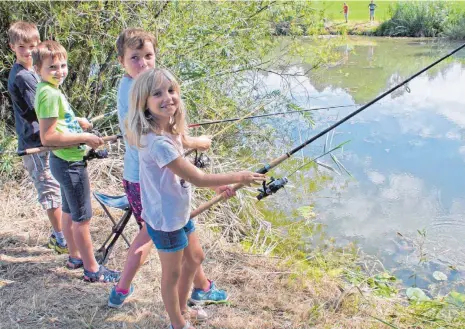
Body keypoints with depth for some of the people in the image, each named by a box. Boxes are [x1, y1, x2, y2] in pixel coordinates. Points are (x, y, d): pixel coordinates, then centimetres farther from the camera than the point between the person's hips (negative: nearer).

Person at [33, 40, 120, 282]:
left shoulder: (48, 90, 8)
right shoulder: (50, 94, -22)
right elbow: (47, 137, -26)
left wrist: (76, 121, 10)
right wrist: (85, 138, -22)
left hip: (64, 161, 10)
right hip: (70, 163, -10)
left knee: (69, 212, 20)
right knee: (82, 217, 0)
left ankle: (75, 257, 36)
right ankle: (92, 269, 11)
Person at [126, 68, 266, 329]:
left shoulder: (169, 131, -1)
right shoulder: (157, 142, -31)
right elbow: (197, 178, -26)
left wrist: (217, 185, 7)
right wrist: (238, 177, -16)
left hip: (180, 212, 9)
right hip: (166, 220, -9)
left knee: (195, 258, 26)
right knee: (173, 273, 12)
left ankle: (182, 308, 48)